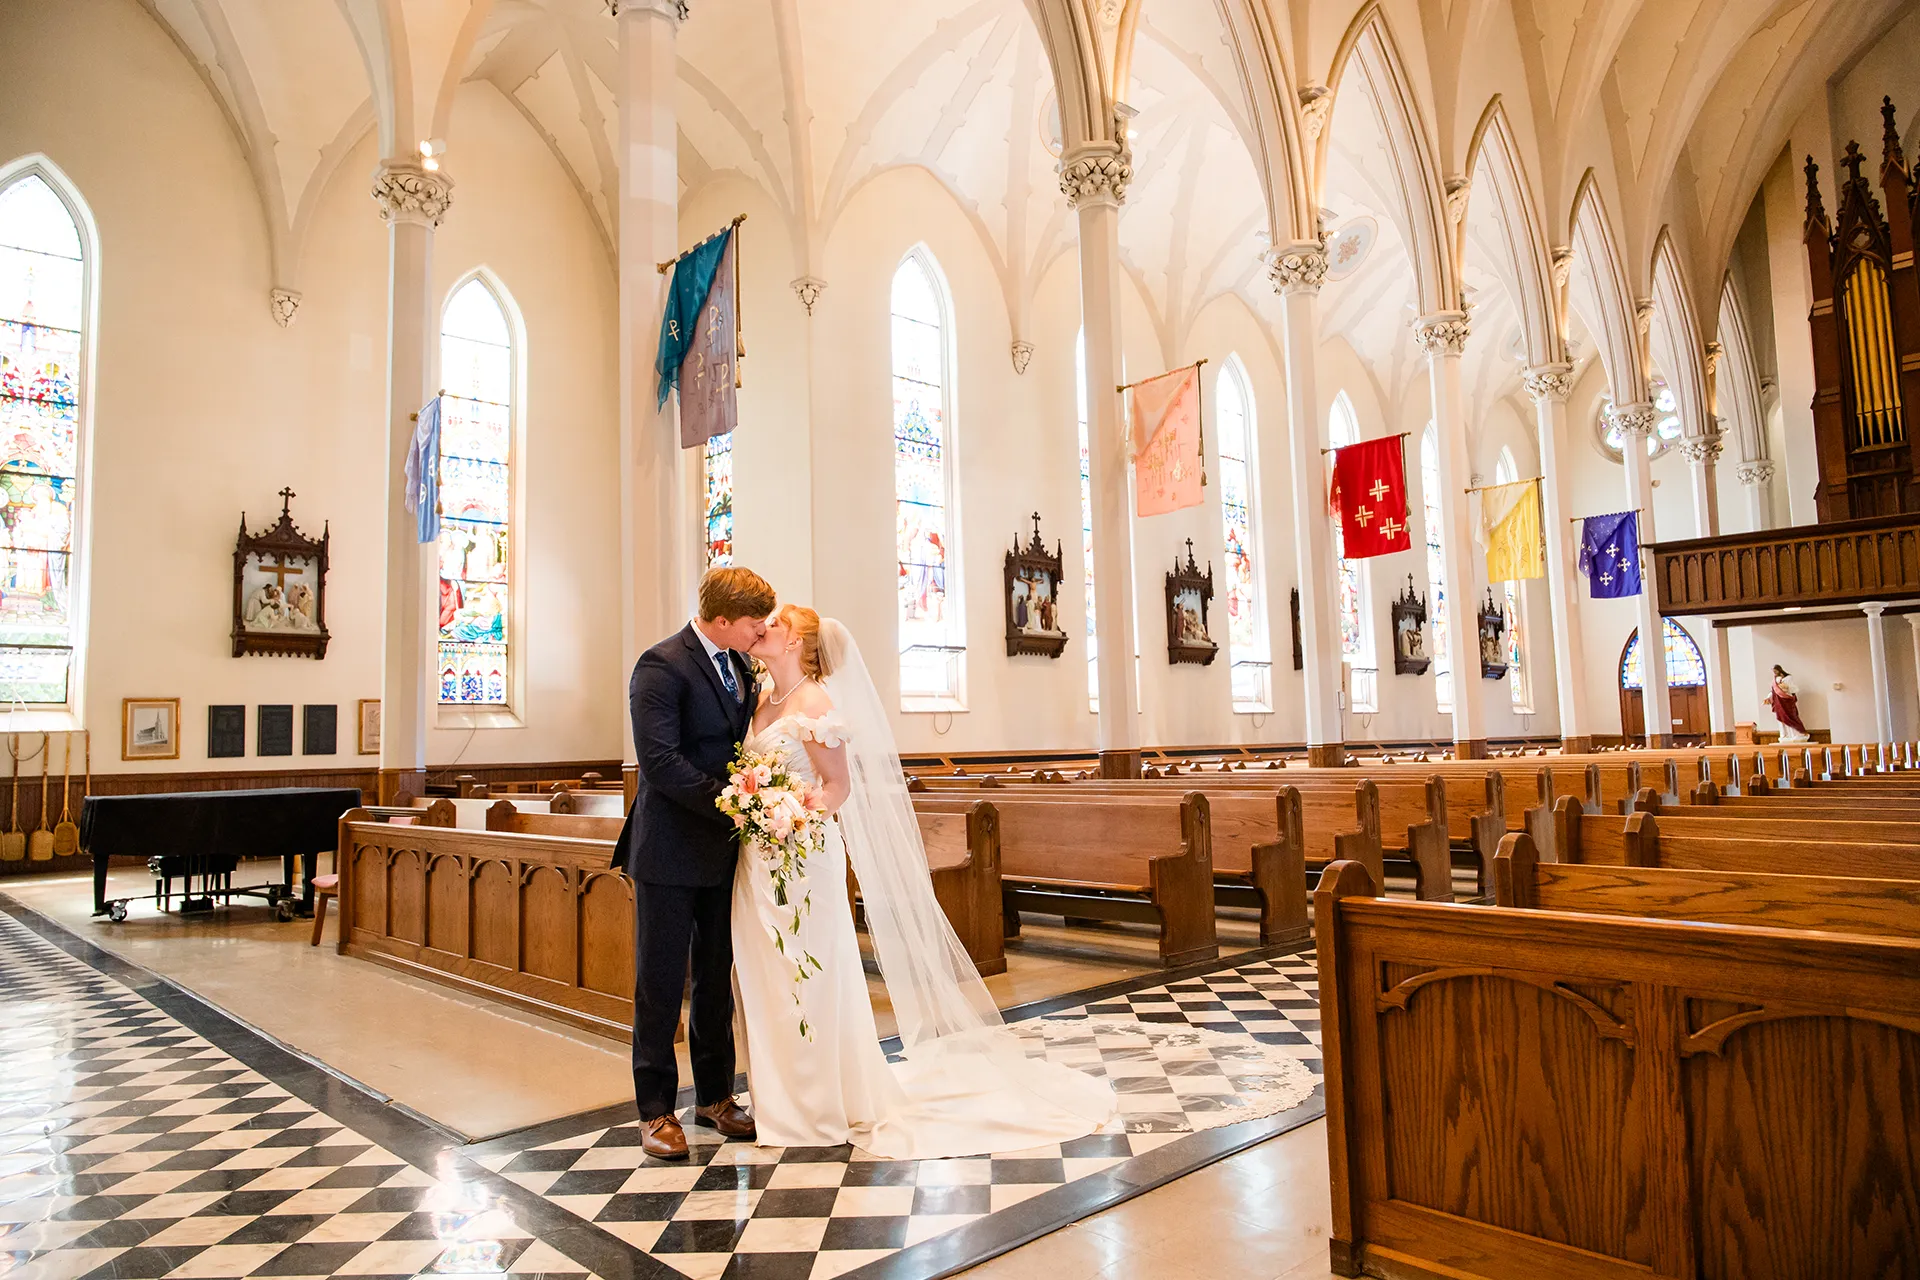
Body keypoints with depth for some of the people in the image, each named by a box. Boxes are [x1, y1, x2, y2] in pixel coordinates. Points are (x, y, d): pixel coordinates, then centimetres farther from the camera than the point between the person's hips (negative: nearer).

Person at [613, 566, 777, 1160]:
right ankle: (657, 1111, 17)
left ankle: (715, 1096, 29)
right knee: (661, 982, 4)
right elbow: (660, 761, -22)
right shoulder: (661, 666, -15)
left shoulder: (739, 665, 9)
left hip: (723, 849, 7)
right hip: (671, 849, -7)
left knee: (717, 977, 16)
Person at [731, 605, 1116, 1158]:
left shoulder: (814, 703, -12)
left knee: (812, 982, 3)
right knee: (767, 983, 14)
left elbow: (838, 785, -13)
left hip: (804, 860, -8)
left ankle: (830, 1102, 19)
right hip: (757, 862, 8)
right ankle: (786, 1100, 29)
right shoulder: (760, 700, 10)